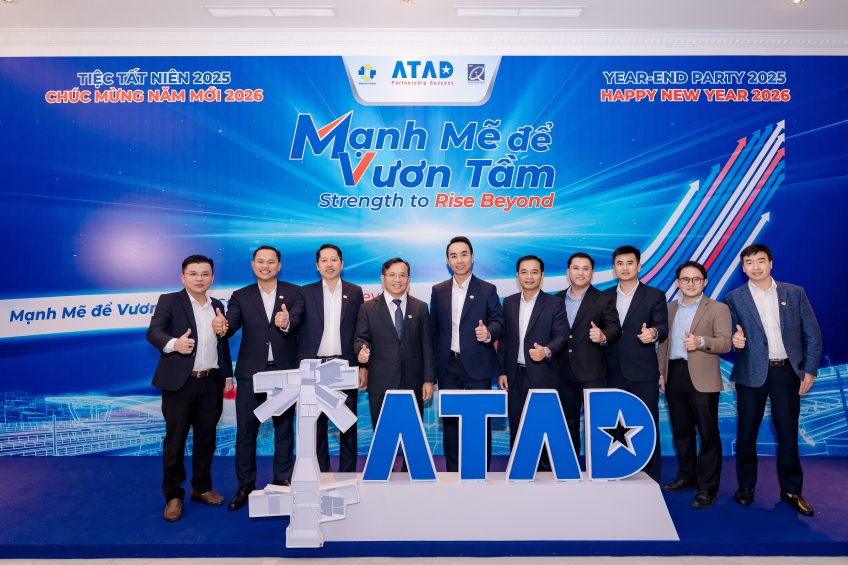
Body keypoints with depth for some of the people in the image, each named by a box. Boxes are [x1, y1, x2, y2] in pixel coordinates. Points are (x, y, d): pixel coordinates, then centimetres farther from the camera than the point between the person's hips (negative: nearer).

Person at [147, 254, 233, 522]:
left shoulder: (217, 306, 13)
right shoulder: (169, 301, -2)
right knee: (175, 440, 3)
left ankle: (202, 487, 27)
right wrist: (173, 343, -36)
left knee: (206, 438, 12)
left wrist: (228, 375, 14)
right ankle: (173, 495, 16)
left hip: (211, 382, 5)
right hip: (180, 382, -4)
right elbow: (153, 332, -16)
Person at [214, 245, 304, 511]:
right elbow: (232, 324, -10)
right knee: (246, 431, 7)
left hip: (284, 371, 0)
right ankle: (245, 486, 23)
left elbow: (296, 318, -17)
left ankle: (284, 481, 28)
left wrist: (286, 323, -41)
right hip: (251, 373, 1)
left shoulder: (293, 293, 1)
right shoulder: (241, 296, 4)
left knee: (284, 429, 12)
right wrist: (222, 326, -34)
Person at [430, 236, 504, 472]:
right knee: (450, 421, 10)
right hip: (448, 366, 3)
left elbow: (498, 321, -4)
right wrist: (434, 363, 6)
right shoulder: (438, 291, 9)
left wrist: (489, 333, -27)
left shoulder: (487, 290, 1)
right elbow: (434, 329, 10)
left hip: (477, 366, -3)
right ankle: (453, 473, 22)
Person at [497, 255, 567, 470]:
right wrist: (501, 372, 6)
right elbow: (504, 338, 10)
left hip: (542, 377, -3)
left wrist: (547, 350, -28)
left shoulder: (554, 304, -2)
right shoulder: (509, 302, 9)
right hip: (514, 376, 4)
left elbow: (561, 336, -7)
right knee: (516, 428, 12)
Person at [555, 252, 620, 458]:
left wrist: (603, 337, -28)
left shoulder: (604, 300, 0)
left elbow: (615, 327, -8)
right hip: (564, 372, 4)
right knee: (568, 423, 14)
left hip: (592, 372, -4)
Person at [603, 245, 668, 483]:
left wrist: (654, 333, -29)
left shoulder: (654, 296, 1)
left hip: (643, 374, -3)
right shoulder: (604, 296, 11)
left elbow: (663, 327, -8)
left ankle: (652, 479, 13)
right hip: (613, 373, 4)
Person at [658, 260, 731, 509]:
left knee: (708, 433, -1)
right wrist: (660, 372, 9)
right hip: (674, 375, 5)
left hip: (702, 378, -5)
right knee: (681, 430, 13)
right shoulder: (670, 308, 15)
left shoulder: (718, 309, 0)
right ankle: (686, 477, 27)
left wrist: (701, 341, -27)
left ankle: (707, 487, 8)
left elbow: (725, 343, -9)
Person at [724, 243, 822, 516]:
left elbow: (812, 334, 6)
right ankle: (746, 486, 22)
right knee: (746, 433, 6)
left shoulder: (795, 293, 5)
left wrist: (809, 370, 1)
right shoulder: (734, 298, 1)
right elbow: (730, 335, 2)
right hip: (752, 373, -1)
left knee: (788, 432, 7)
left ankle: (791, 490, 23)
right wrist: (735, 340, -20)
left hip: (787, 371, 1)